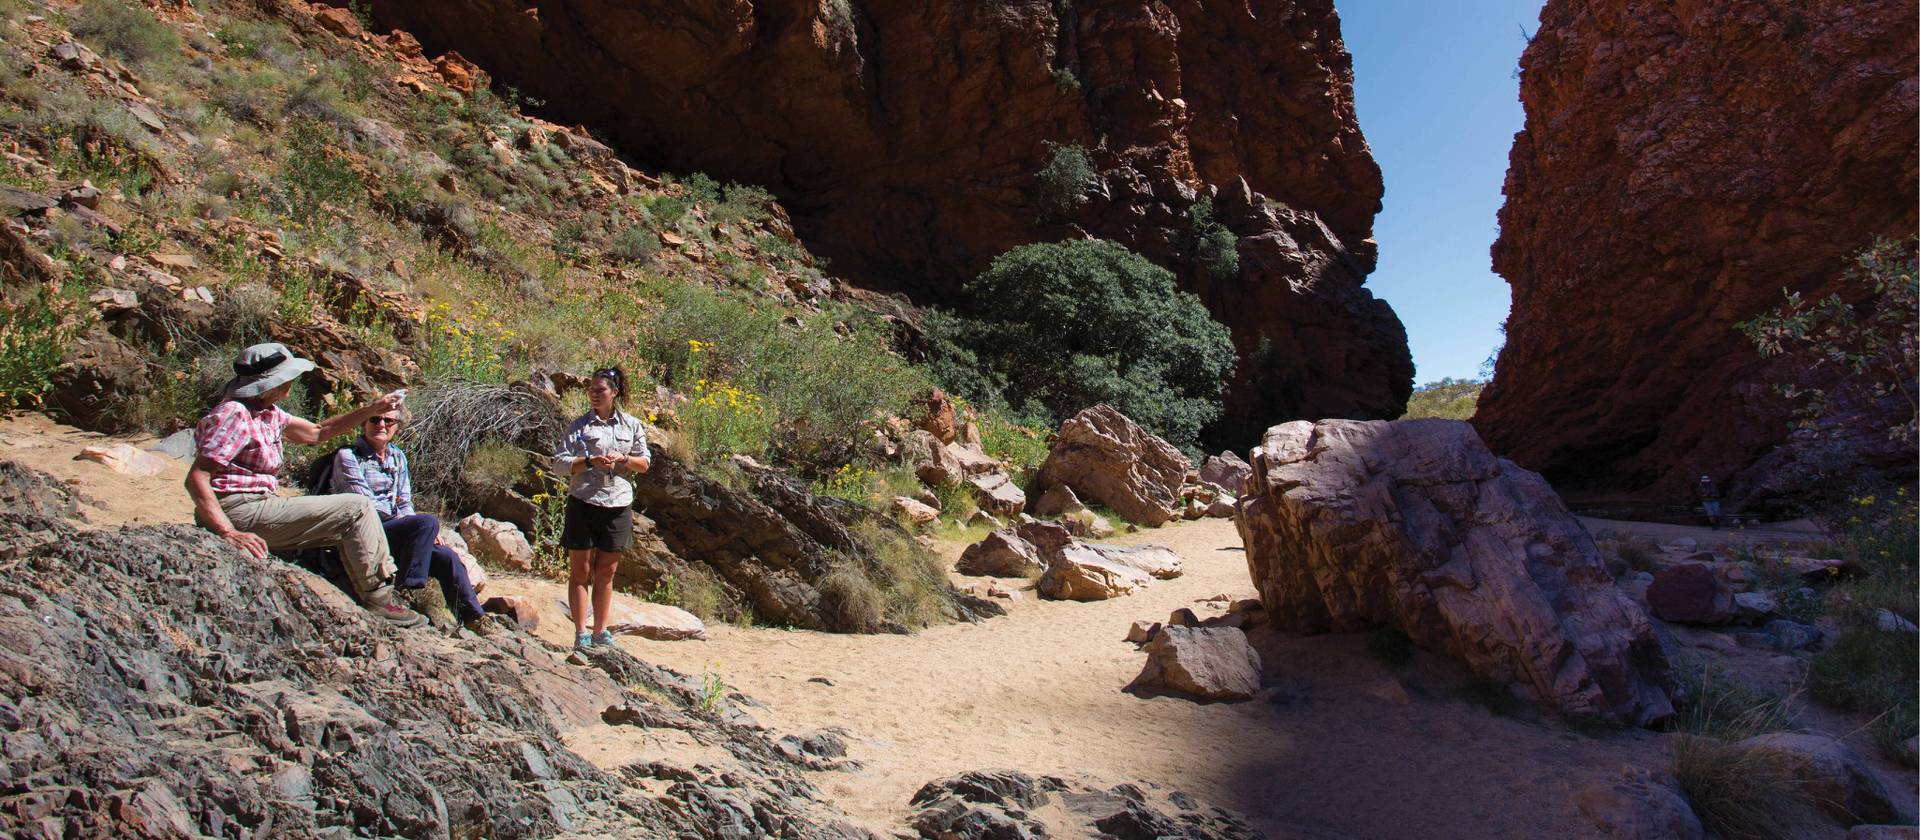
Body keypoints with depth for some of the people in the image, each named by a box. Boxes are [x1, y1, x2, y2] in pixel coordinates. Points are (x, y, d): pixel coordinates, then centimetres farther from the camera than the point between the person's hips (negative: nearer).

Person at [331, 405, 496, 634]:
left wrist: (423, 533, -5)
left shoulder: (398, 457, 15)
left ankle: (473, 617, -5)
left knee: (446, 556, -14)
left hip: (394, 532, 6)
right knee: (428, 522, -28)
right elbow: (367, 506, -13)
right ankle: (406, 591, -26)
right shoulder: (348, 456, -6)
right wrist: (423, 527, -15)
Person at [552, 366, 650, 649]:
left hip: (618, 506, 2)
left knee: (606, 573, 10)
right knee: (581, 572, 2)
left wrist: (623, 459, -8)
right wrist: (590, 461, -20)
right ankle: (580, 633, 7)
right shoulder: (580, 425, 2)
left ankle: (600, 631, 19)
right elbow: (559, 463, -5)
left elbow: (644, 463, 12)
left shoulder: (631, 424, 9)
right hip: (583, 503, -2)